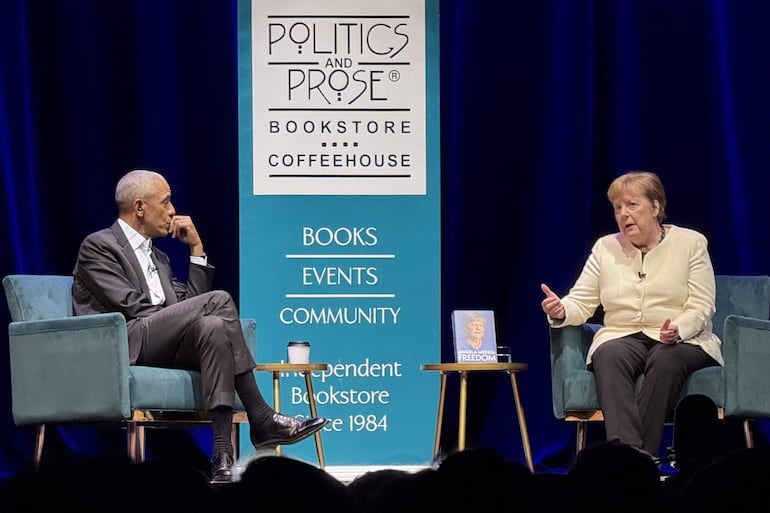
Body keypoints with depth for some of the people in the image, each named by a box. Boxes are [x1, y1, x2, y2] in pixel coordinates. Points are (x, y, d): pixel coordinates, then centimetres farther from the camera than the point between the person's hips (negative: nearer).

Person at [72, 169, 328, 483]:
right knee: (219, 300, -23)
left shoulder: (157, 257, 30)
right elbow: (131, 306, -8)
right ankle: (261, 419, -25)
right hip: (124, 344, -7)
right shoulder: (98, 245, 4)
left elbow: (190, 304, 19)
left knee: (212, 326, -29)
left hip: (161, 349, 7)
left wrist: (197, 248, 17)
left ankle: (223, 455, -40)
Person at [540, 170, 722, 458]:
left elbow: (702, 308, -2)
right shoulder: (605, 248, 12)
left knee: (666, 358, -36)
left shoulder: (690, 243, 5)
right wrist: (561, 312, -17)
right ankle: (626, 450, -48)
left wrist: (677, 330, -23)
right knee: (610, 354, -33)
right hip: (622, 337, 2)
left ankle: (644, 453, -39)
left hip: (682, 340, -2)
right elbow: (581, 303, 7)